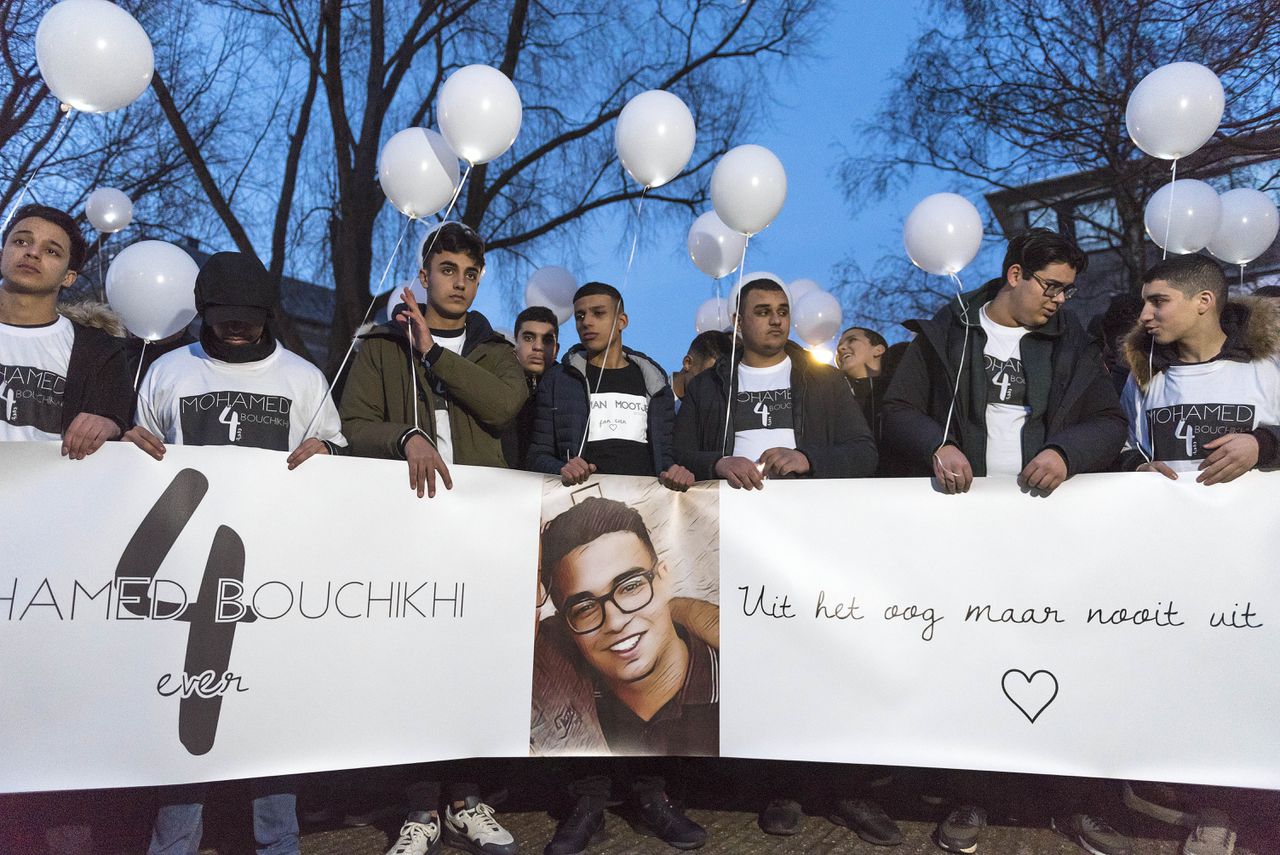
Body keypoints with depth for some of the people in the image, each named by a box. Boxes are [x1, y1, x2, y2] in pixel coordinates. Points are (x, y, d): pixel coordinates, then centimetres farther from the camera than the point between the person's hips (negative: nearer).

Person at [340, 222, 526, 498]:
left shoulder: (494, 351, 15)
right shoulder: (381, 345, 12)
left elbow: (505, 406, -6)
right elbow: (354, 428, 3)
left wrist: (432, 352, -5)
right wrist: (408, 438, -16)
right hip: (403, 487, 1)